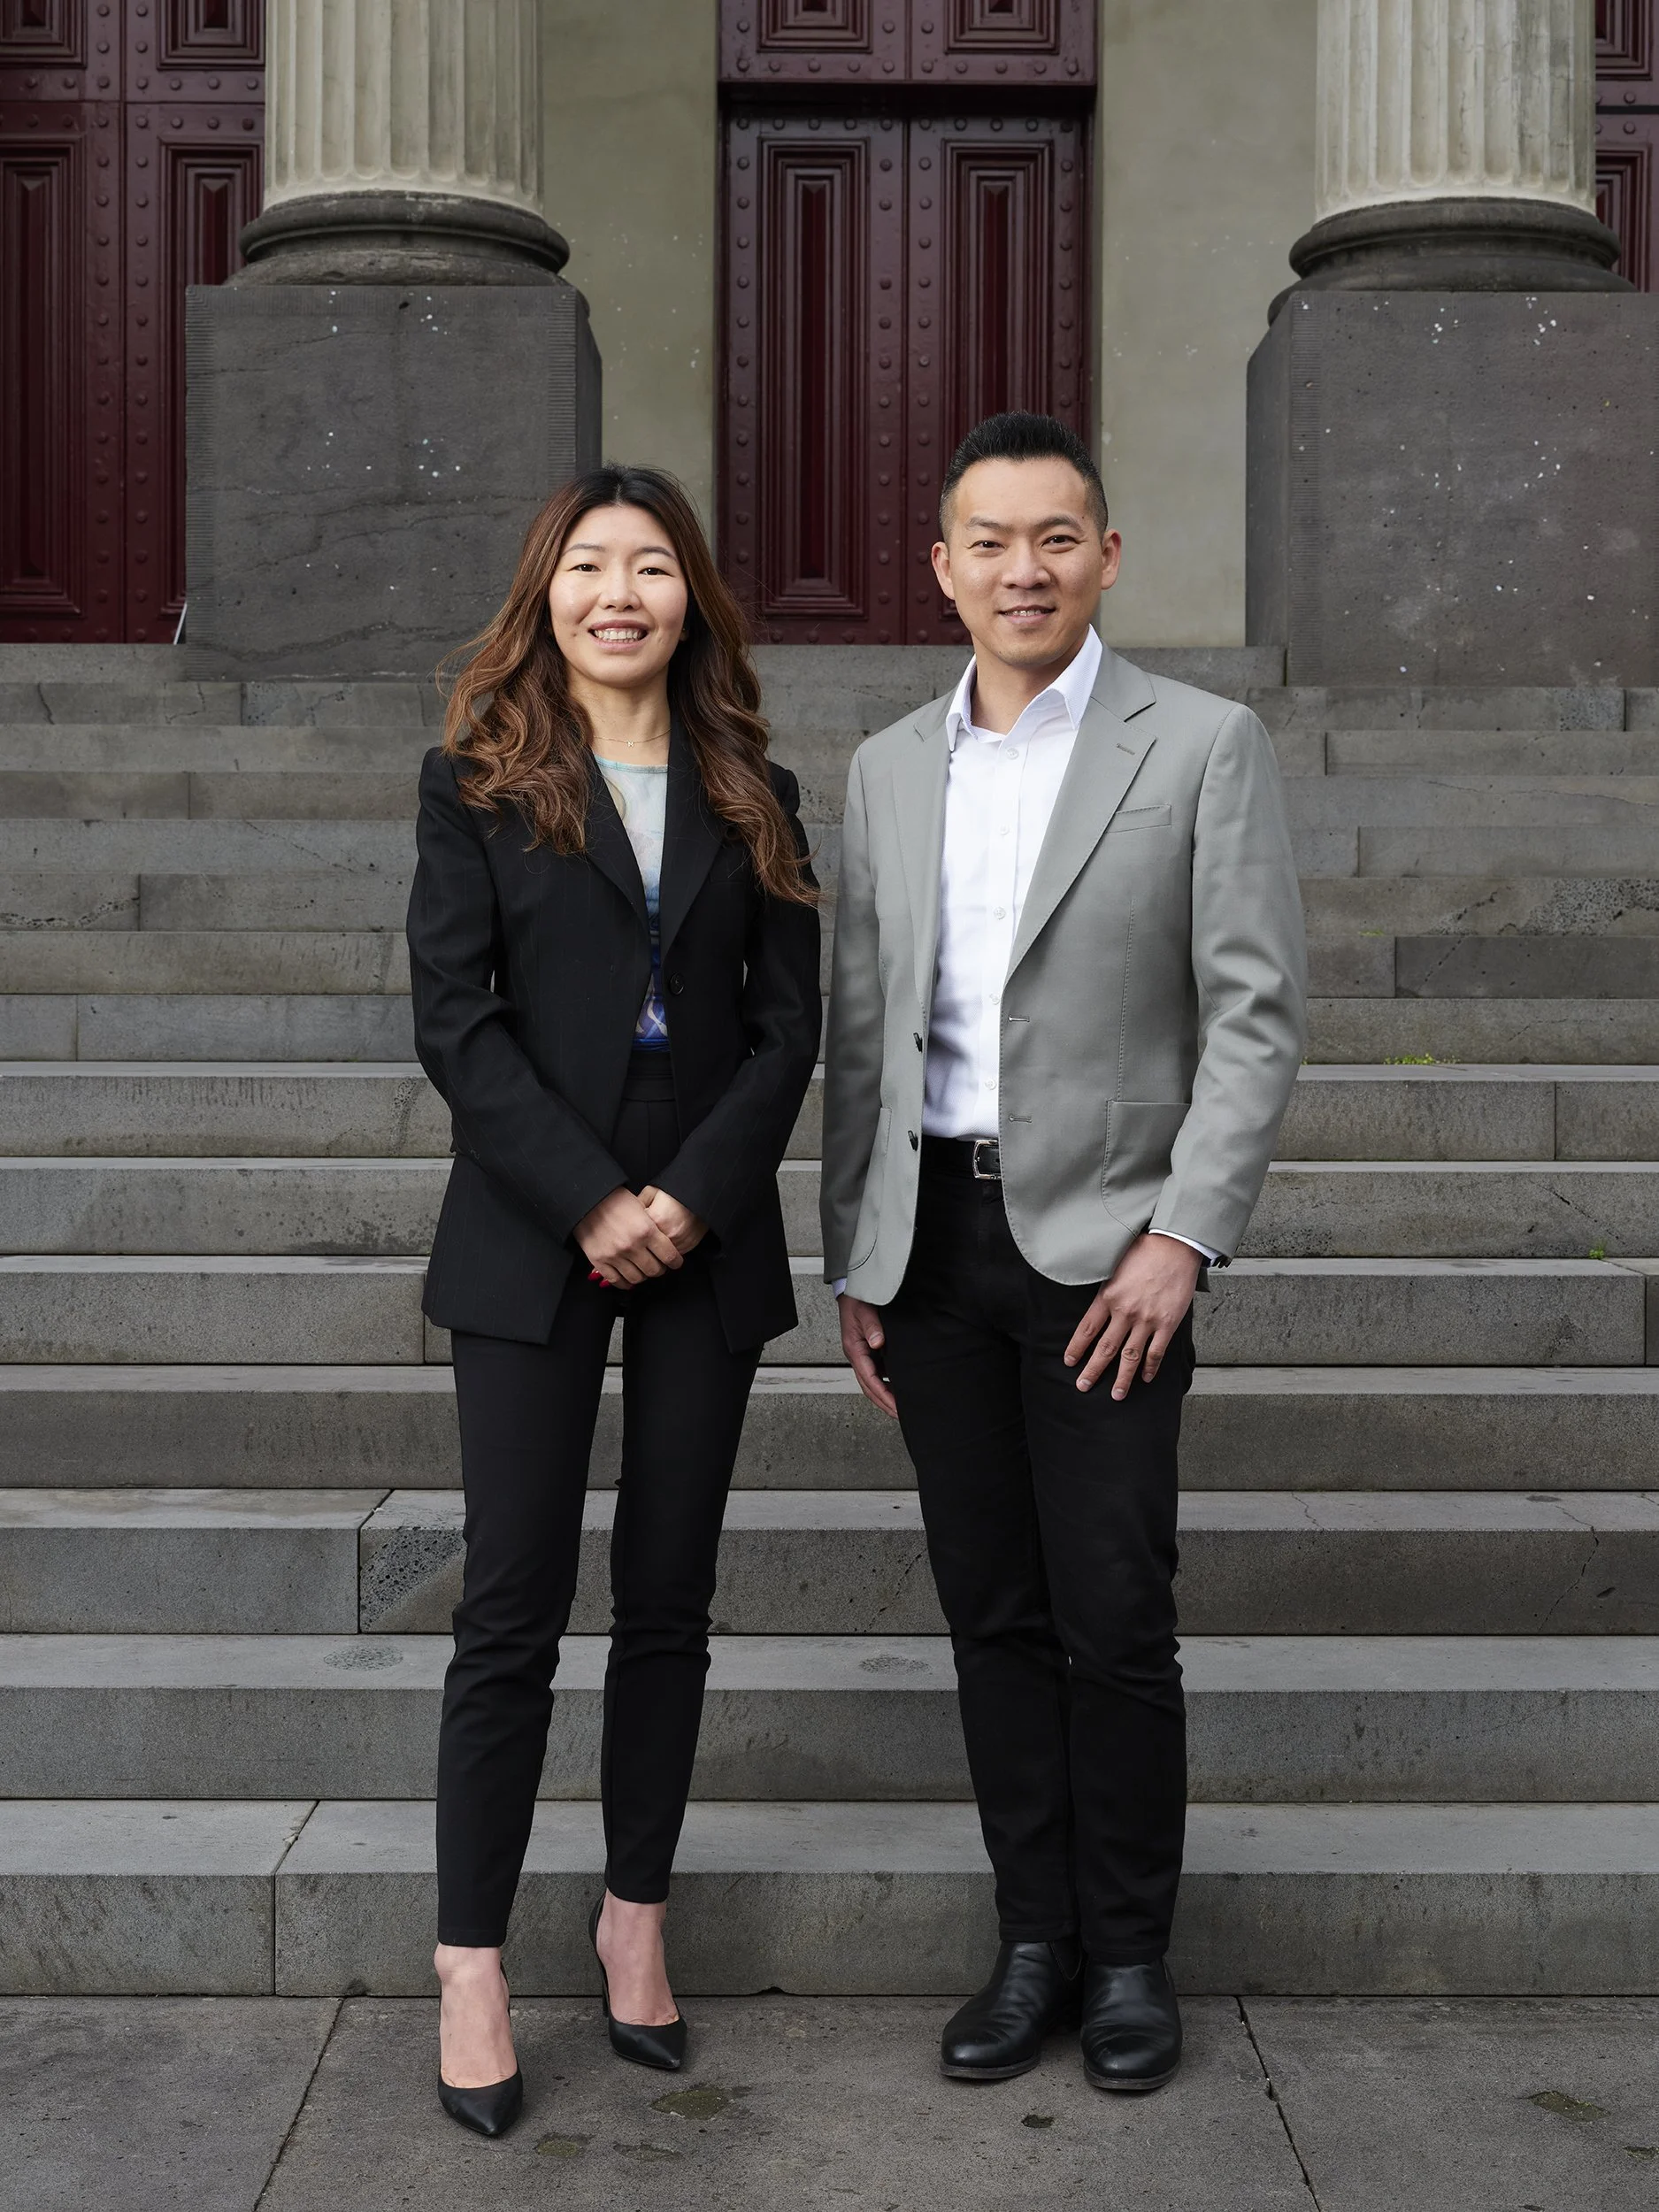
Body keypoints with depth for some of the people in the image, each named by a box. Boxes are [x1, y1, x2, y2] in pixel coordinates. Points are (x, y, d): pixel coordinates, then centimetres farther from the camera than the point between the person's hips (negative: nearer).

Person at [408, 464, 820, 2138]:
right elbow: (455, 1022, -6)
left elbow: (788, 1025, 4)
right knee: (513, 1608, -1)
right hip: (535, 1240, -2)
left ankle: (635, 1915, 24)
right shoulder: (476, 782, 2)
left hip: (706, 1240, 3)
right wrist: (591, 1205, -13)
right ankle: (470, 1968, 10)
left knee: (669, 1599, 9)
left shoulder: (751, 797, 9)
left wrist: (692, 1198, -10)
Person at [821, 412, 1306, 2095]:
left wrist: (1184, 1236, -14)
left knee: (1114, 1621, 1)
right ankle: (1036, 1939, 23)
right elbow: (861, 1030, 13)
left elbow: (1257, 1011, -6)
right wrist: (851, 1261, 10)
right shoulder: (888, 768, 11)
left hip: (1100, 1241, -4)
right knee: (992, 1611, 10)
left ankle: (1130, 1951, 19)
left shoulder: (1203, 747, -2)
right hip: (929, 1240, 4)